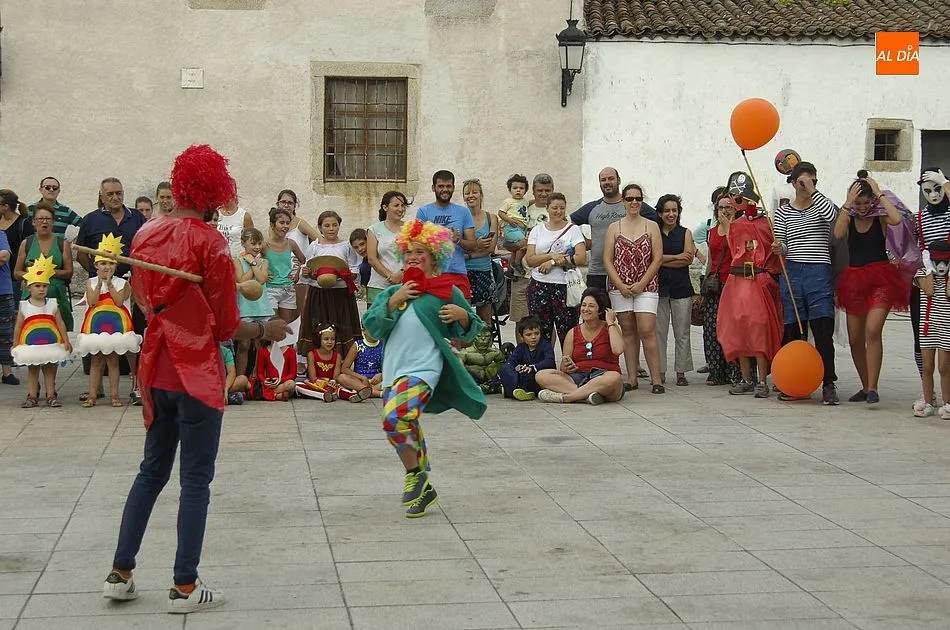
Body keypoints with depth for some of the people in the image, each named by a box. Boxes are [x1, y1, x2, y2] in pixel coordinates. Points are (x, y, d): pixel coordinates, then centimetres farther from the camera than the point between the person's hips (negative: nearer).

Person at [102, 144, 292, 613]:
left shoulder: (145, 236, 3)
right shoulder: (210, 243, -15)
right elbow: (226, 328, -11)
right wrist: (266, 331, 4)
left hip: (155, 371, 6)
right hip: (197, 374, -6)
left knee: (151, 471, 18)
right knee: (196, 480, 3)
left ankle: (120, 574, 19)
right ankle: (185, 587, 7)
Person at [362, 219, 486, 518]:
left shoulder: (447, 291, 3)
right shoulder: (392, 292, 15)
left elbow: (468, 332, 8)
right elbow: (372, 327, 3)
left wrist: (462, 317, -14)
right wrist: (393, 302, -8)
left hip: (424, 370, -6)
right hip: (393, 370, 6)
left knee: (395, 418, -26)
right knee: (408, 431, 12)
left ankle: (414, 474, -6)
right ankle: (423, 489, 27)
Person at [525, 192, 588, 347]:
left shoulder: (573, 230, 4)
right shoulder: (537, 230, 12)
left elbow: (582, 259, -8)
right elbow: (529, 259, 3)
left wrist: (553, 262, -10)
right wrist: (551, 255, -13)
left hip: (564, 286, -3)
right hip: (539, 286, 3)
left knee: (567, 332, -6)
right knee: (540, 333, 2)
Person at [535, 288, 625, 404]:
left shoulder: (610, 329, 7)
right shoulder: (573, 333, 14)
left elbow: (618, 350, -15)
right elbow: (563, 368, 13)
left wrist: (610, 323, -5)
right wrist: (566, 367, -12)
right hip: (578, 378, 3)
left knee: (615, 378, -40)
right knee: (541, 376, -20)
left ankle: (563, 396, -30)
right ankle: (588, 395, -33)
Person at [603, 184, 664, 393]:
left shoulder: (651, 226, 5)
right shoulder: (614, 228, 8)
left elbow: (658, 258, 0)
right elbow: (607, 260, 4)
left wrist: (641, 284, -9)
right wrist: (621, 285, -7)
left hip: (646, 287, -2)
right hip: (619, 287, 2)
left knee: (647, 330, -11)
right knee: (628, 331, 4)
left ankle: (656, 379, -8)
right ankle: (632, 378, 8)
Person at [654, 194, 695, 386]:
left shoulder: (685, 233, 8)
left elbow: (689, 259, -4)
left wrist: (664, 260, -8)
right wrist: (676, 257, -9)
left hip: (681, 287, 0)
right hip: (659, 287, 0)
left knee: (682, 333, 1)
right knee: (659, 332, -1)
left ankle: (681, 372, 7)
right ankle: (660, 372, 5)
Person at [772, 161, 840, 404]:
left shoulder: (821, 204, 7)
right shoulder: (783, 211, 12)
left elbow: (832, 214, -17)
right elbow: (782, 245, 10)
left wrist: (812, 190, -10)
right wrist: (779, 248, -13)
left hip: (819, 274, -2)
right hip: (791, 273, 2)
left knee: (823, 331, -9)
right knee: (793, 331, 4)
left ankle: (828, 384, -7)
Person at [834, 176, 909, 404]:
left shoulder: (880, 219, 1)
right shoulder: (848, 219, 7)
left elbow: (897, 219, -22)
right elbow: (838, 233, -15)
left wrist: (880, 194, -12)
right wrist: (848, 203, -13)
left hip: (880, 280, -4)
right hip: (854, 281, 4)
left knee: (872, 330, -21)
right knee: (855, 339, 7)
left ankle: (872, 388, -21)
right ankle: (866, 387, 22)